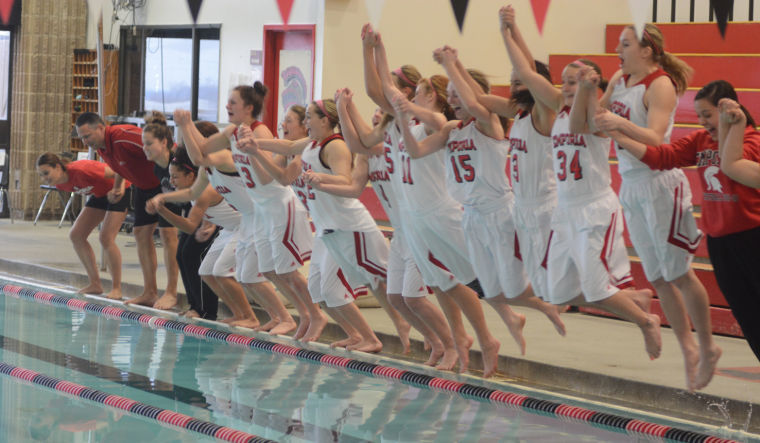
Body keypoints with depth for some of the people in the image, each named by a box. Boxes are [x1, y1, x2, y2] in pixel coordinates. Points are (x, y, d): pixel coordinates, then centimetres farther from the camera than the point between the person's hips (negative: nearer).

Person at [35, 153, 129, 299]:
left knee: (106, 238, -19)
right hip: (99, 194, 9)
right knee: (76, 235, 1)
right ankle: (95, 284, 10)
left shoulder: (80, 170, -37)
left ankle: (116, 288, -7)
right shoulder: (61, 184, -11)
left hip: (117, 190, -9)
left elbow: (117, 172, -31)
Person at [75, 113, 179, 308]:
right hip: (143, 186, 9)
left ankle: (171, 292, -11)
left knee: (167, 232, -13)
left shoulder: (124, 136, -31)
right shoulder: (101, 147, -3)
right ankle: (149, 293, 7)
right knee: (141, 233, 4)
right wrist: (118, 187, 8)